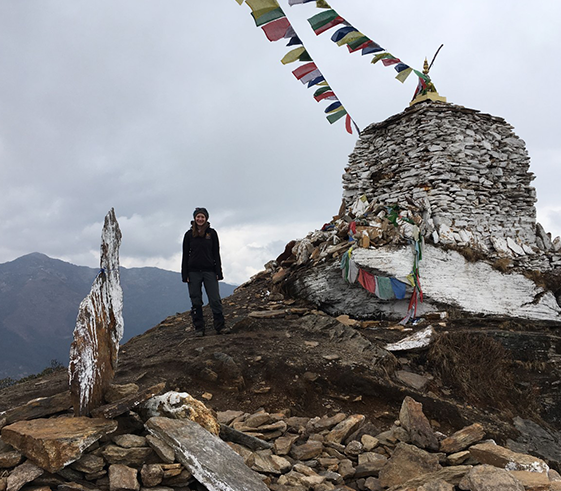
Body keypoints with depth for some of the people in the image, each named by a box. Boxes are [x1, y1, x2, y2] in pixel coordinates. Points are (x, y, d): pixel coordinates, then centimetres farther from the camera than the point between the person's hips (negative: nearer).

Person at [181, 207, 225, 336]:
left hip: (209, 271, -1)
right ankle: (199, 329, 12)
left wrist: (218, 272, -2)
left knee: (215, 300, -5)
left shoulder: (212, 233, 4)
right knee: (196, 302, 4)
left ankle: (220, 326, 4)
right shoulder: (189, 234, 5)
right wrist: (185, 275, 0)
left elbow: (216, 254, 5)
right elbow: (185, 255, 6)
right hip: (193, 272, 1)